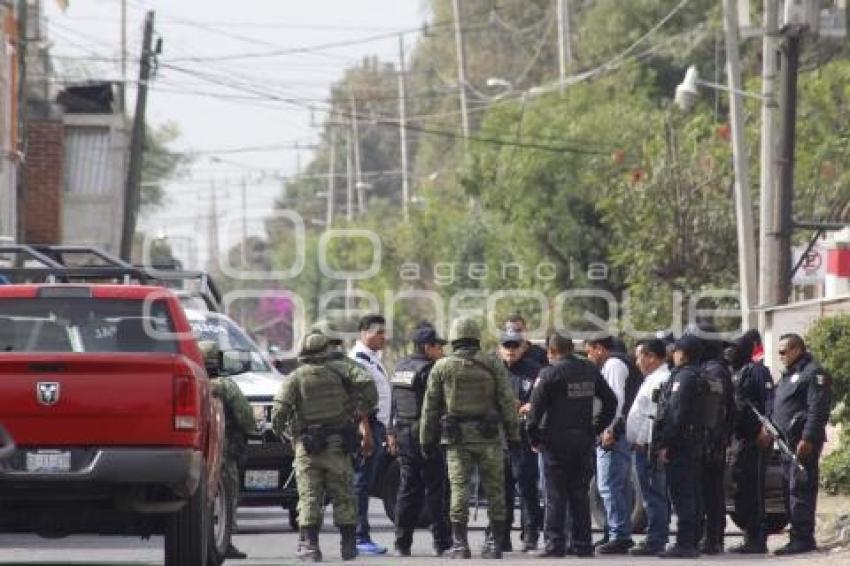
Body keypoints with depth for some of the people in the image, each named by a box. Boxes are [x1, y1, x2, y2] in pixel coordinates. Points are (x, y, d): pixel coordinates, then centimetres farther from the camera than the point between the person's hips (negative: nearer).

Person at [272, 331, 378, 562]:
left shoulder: (294, 378, 0)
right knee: (343, 495, 9)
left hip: (307, 447, -1)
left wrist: (282, 430, 10)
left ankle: (309, 543, -9)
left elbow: (279, 411, -9)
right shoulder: (339, 369, 4)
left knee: (309, 496, 0)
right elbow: (367, 382, -9)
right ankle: (348, 545, 10)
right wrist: (363, 410, 3)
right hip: (338, 444, 1)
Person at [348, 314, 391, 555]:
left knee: (364, 483, 11)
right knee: (362, 482, -9)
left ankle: (362, 537, 15)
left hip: (377, 425, 10)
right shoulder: (359, 358, -12)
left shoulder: (373, 358, 20)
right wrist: (365, 430, -26)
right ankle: (360, 538, -9)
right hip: (367, 425, -10)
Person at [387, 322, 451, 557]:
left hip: (404, 437, 8)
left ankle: (402, 543, 8)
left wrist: (392, 433, 20)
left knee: (408, 491, 9)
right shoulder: (428, 370, -13)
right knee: (435, 490, -3)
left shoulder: (401, 368, 13)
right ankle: (441, 542, -1)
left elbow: (394, 405, 17)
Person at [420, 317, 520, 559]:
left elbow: (430, 407, 5)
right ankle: (495, 542, 11)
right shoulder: (493, 365, 2)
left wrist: (427, 439, 12)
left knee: (459, 488, -1)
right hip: (488, 438, 0)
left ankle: (459, 544, -8)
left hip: (457, 438, 0)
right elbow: (507, 402, 0)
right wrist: (513, 435, 4)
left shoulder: (442, 367, 3)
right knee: (494, 490, 8)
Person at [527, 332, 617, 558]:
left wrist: (534, 437, -3)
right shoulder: (590, 371, 7)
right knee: (580, 494, 11)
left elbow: (536, 407, -14)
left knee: (556, 496, -1)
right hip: (584, 442, 5)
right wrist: (596, 428, 15)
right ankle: (582, 544, 12)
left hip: (556, 442, -5)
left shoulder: (550, 374, -11)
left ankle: (555, 544, -4)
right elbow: (610, 401, 13)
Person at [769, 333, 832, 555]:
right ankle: (799, 538, 14)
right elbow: (778, 407, 29)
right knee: (790, 487, 10)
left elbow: (818, 410, -17)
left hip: (803, 443, -10)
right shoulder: (788, 374, 23)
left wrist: (807, 439, -23)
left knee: (800, 489, -12)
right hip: (788, 442, 10)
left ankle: (802, 538, -12)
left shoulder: (813, 373, -8)